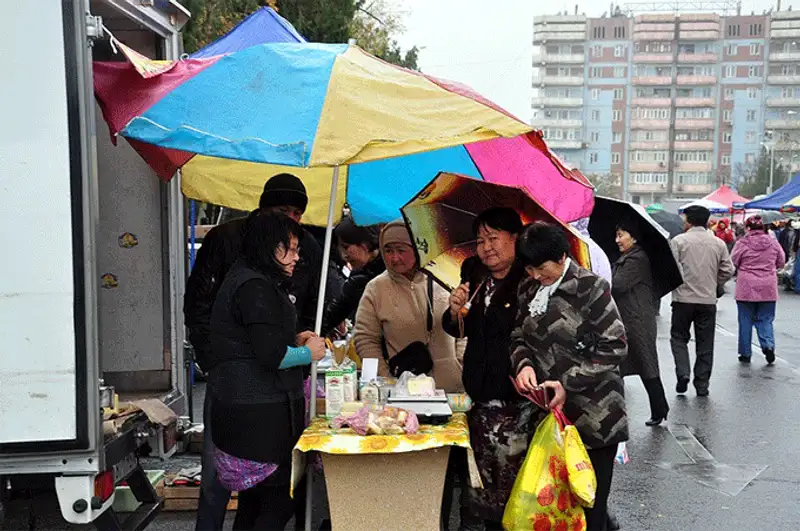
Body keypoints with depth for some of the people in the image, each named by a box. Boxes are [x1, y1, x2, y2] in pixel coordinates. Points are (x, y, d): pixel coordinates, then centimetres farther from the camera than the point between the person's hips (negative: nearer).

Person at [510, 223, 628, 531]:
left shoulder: (590, 288, -11)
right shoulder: (529, 289, 6)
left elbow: (615, 347, -12)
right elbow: (519, 335, 15)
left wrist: (569, 383, -17)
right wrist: (523, 363, -7)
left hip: (594, 416, -5)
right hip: (549, 413, 5)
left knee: (589, 506, 3)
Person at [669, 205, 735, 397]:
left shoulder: (678, 241, -7)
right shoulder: (718, 243, 3)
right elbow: (728, 271, 3)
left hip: (683, 298, -3)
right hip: (709, 300, 3)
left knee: (679, 337, 13)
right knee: (705, 343, 10)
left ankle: (683, 374, -4)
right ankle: (702, 385, 14)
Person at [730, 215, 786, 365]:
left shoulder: (742, 243, -11)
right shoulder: (773, 242, -1)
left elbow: (733, 264, -4)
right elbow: (781, 262, 10)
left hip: (746, 288, -2)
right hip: (768, 288, 2)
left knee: (745, 321, 9)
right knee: (765, 320, 13)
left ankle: (745, 354, 14)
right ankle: (769, 345, -8)